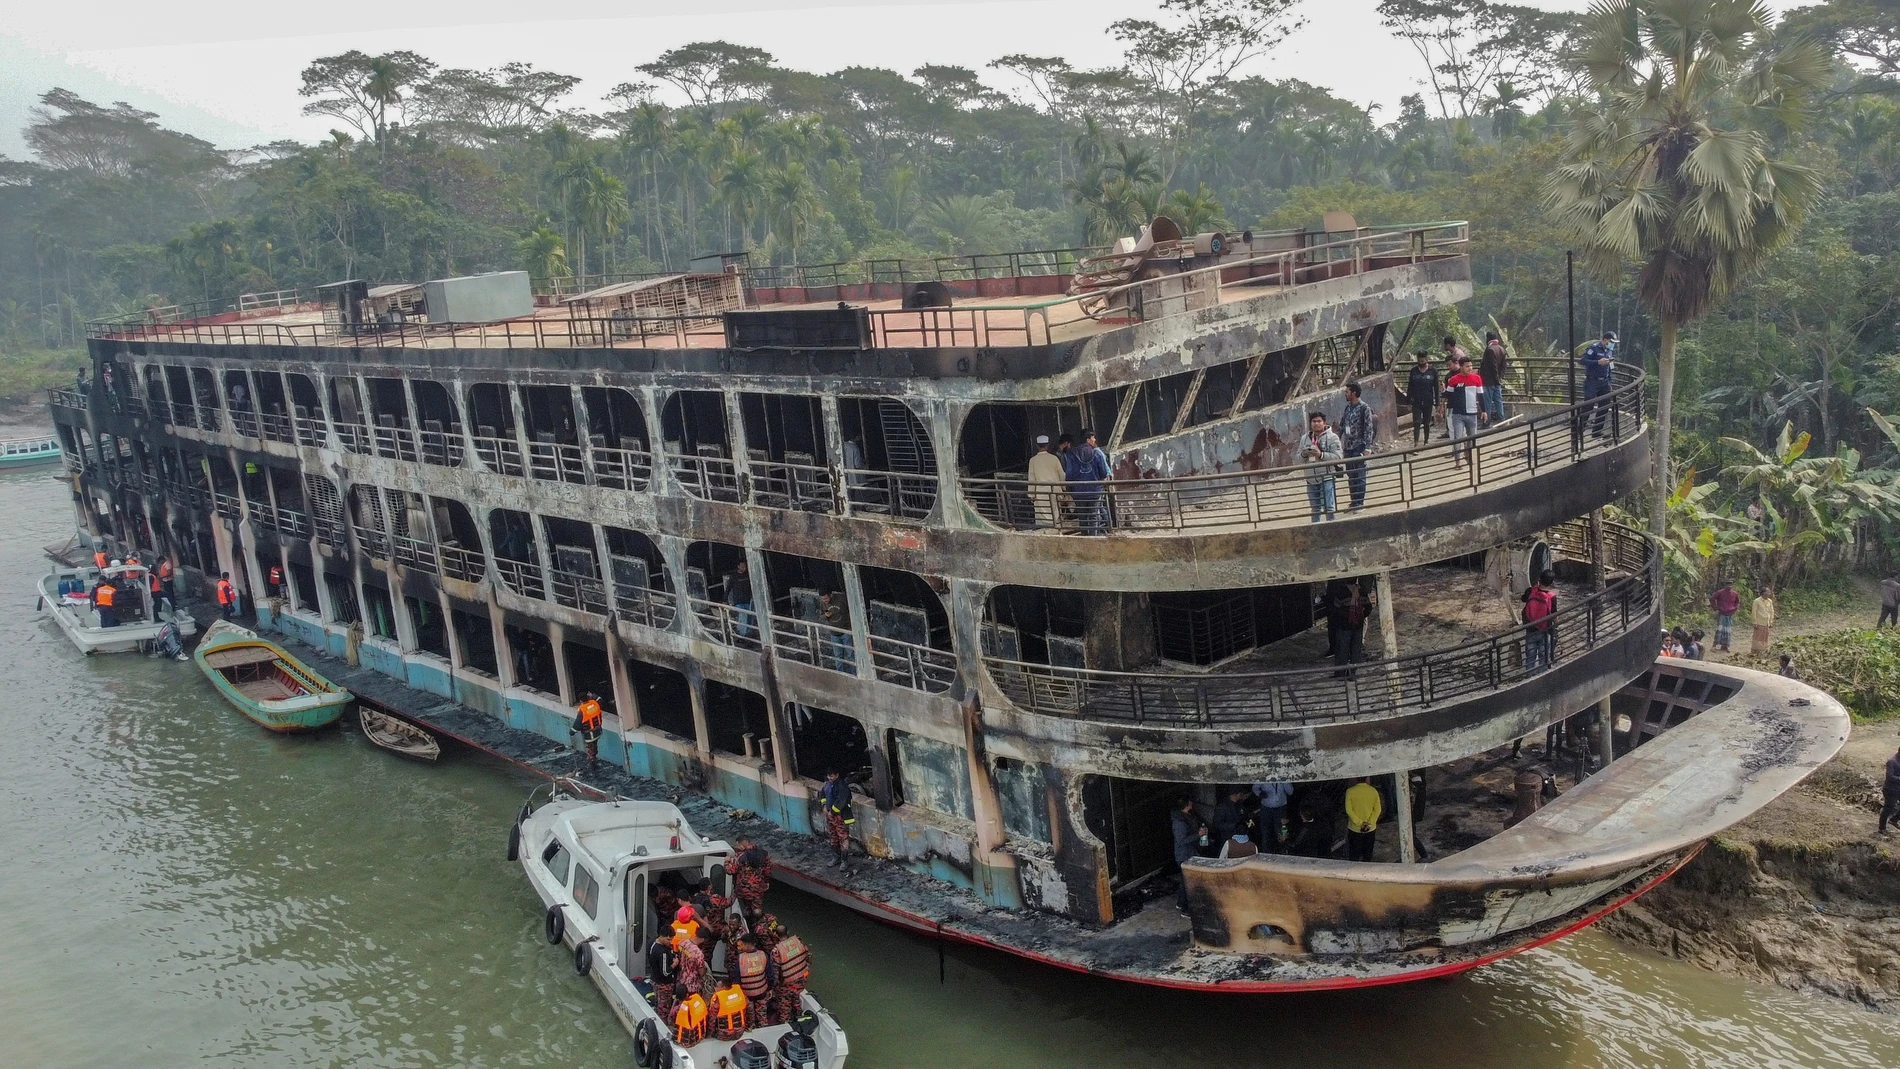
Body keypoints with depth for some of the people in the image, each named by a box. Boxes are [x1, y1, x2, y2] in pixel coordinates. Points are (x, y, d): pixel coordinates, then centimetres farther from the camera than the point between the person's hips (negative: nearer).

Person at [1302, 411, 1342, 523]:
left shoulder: (1332, 437, -3)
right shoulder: (1305, 438, 12)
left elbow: (1338, 457, -12)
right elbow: (1298, 458, 13)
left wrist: (1321, 455, -22)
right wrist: (1304, 455, -10)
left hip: (1327, 479, -5)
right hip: (1311, 480, 5)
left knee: (1329, 509, -8)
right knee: (1315, 510, 15)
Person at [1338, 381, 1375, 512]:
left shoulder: (1364, 408, -9)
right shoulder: (1348, 407, 11)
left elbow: (1369, 429, -12)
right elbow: (1342, 426, 17)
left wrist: (1367, 448, -16)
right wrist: (1340, 444, 14)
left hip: (1359, 447, -7)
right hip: (1348, 447, 7)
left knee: (1360, 476, -4)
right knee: (1350, 476, 10)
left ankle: (1360, 502, 2)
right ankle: (1354, 502, 17)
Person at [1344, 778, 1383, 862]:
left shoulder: (1350, 791, -11)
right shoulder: (1373, 791, -6)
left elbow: (1349, 810, -14)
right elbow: (1378, 809, -8)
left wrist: (1360, 823, -13)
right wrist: (1369, 823, -11)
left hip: (1354, 829, -1)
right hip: (1370, 829, 2)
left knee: (1354, 856, 10)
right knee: (1367, 855, 15)